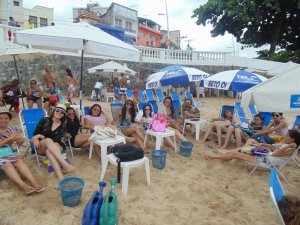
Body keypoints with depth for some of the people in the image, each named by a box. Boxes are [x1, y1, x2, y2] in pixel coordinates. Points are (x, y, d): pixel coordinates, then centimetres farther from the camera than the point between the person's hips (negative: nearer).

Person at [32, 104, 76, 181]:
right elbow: (35, 134, 4)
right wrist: (36, 139, -19)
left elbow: (57, 139, -9)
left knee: (49, 151, -37)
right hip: (41, 148, 0)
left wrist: (41, 136, -14)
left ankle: (61, 177, -57)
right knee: (48, 140, -36)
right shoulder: (44, 120, 1)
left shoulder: (63, 126, 1)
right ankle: (65, 164, -54)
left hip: (55, 146, 0)